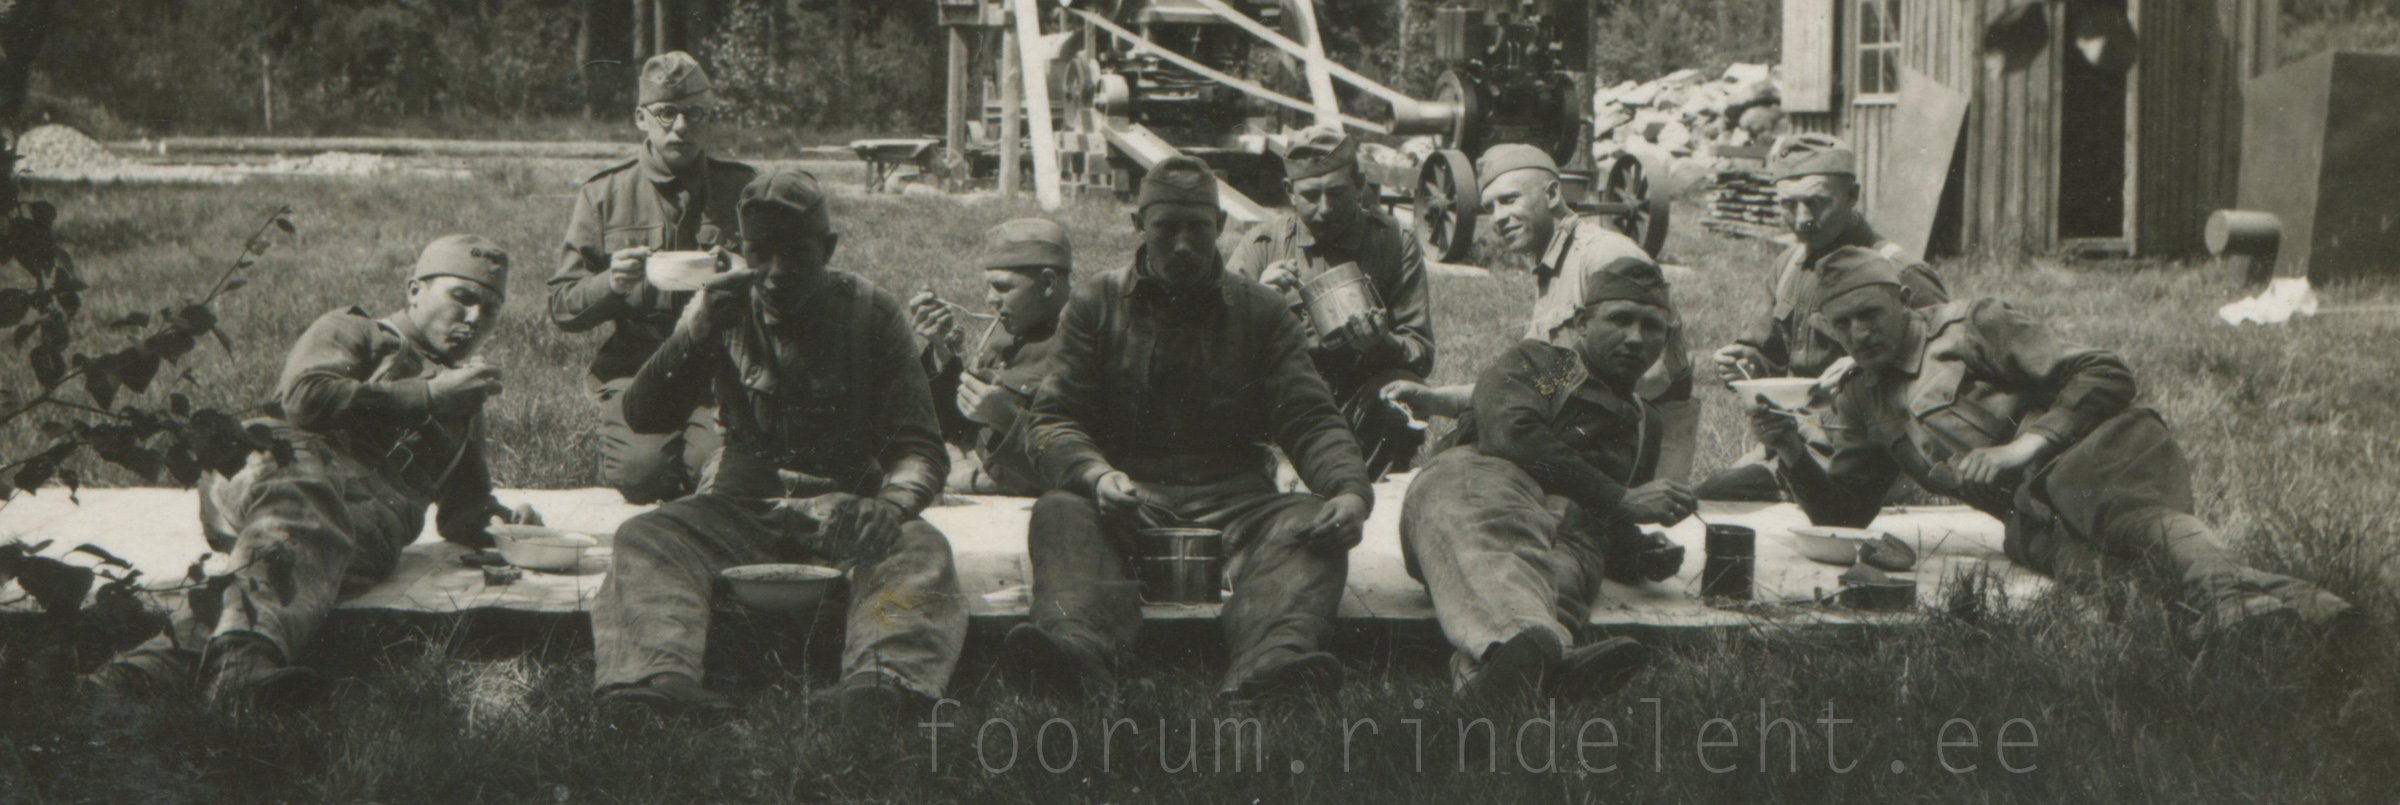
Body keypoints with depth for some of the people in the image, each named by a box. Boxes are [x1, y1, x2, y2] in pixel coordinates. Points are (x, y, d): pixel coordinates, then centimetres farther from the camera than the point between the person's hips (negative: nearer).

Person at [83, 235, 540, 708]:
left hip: (373, 515, 2)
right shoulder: (352, 331, 26)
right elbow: (306, 397, 4)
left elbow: (462, 508, 43)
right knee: (302, 506, -43)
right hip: (297, 459, -2)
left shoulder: (463, 404, 43)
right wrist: (425, 395, 7)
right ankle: (243, 652, -72)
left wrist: (505, 521, 18)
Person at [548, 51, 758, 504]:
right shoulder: (603, 194, 8)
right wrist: (610, 283, -15)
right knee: (642, 470, -26)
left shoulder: (741, 188, 9)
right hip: (635, 367, 0)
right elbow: (561, 308, 6)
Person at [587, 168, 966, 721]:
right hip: (742, 504, 2)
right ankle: (663, 679, -53)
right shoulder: (727, 310, 7)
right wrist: (693, 336, -18)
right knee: (645, 539, -26)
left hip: (847, 504, -2)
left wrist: (893, 504, -25)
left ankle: (883, 683, -61)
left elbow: (918, 446, -1)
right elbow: (644, 418, 0)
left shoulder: (872, 315, 2)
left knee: (921, 550, -33)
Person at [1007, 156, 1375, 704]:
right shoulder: (1096, 305, 15)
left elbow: (1309, 421, 8)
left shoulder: (1260, 313, 17)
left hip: (1233, 501, 1)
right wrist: (1096, 474, -19)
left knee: (1308, 522, -31)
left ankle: (1270, 664, -60)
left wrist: (1351, 490, -15)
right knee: (1060, 513, -33)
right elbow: (1054, 422, 6)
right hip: (1129, 495, -1)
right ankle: (1079, 647, -63)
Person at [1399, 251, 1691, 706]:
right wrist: (1620, 498, -1)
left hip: (1571, 536, 3)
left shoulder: (1645, 425, 42)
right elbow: (1513, 435, 1)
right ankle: (1525, 641, -79)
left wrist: (1639, 556, 13)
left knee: (1565, 567, -39)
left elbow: (1613, 531, 40)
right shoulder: (1534, 363, 25)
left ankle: (1486, 670, -74)